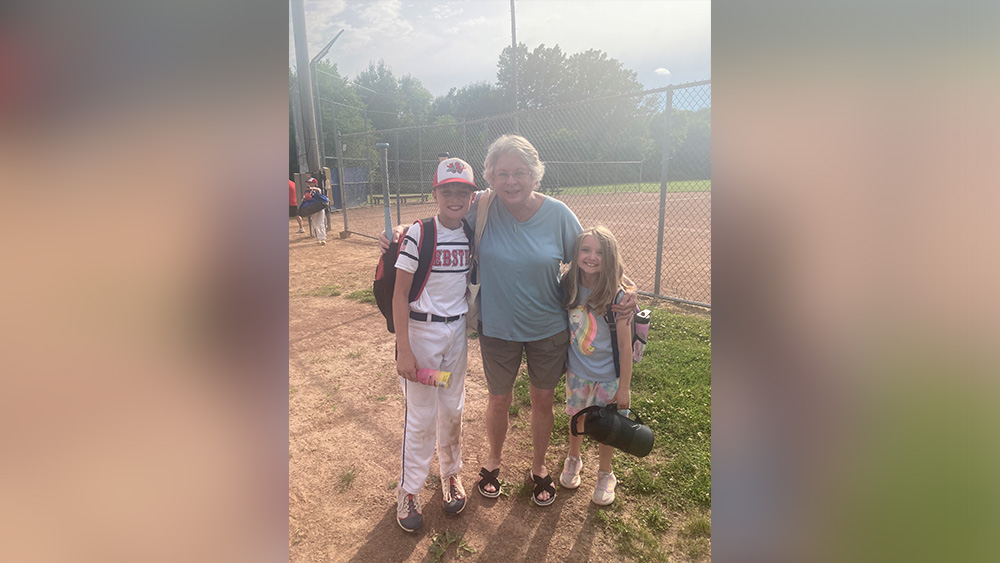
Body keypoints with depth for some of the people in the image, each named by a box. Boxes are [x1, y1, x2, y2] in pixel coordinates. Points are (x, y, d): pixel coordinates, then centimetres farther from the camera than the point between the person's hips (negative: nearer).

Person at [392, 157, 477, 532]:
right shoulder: (419, 233, -13)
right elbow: (400, 294, -13)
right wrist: (404, 350, -16)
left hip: (458, 331, 4)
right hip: (421, 330, -4)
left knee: (453, 409, 17)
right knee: (420, 416, 4)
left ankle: (451, 473, 39)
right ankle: (409, 490, 24)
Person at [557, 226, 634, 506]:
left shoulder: (618, 295, -21)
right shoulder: (568, 288, -10)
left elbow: (625, 345, -15)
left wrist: (624, 387, -11)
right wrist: (562, 362, 7)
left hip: (608, 377, -3)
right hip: (577, 372, 3)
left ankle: (605, 474, 40)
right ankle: (573, 459, 49)